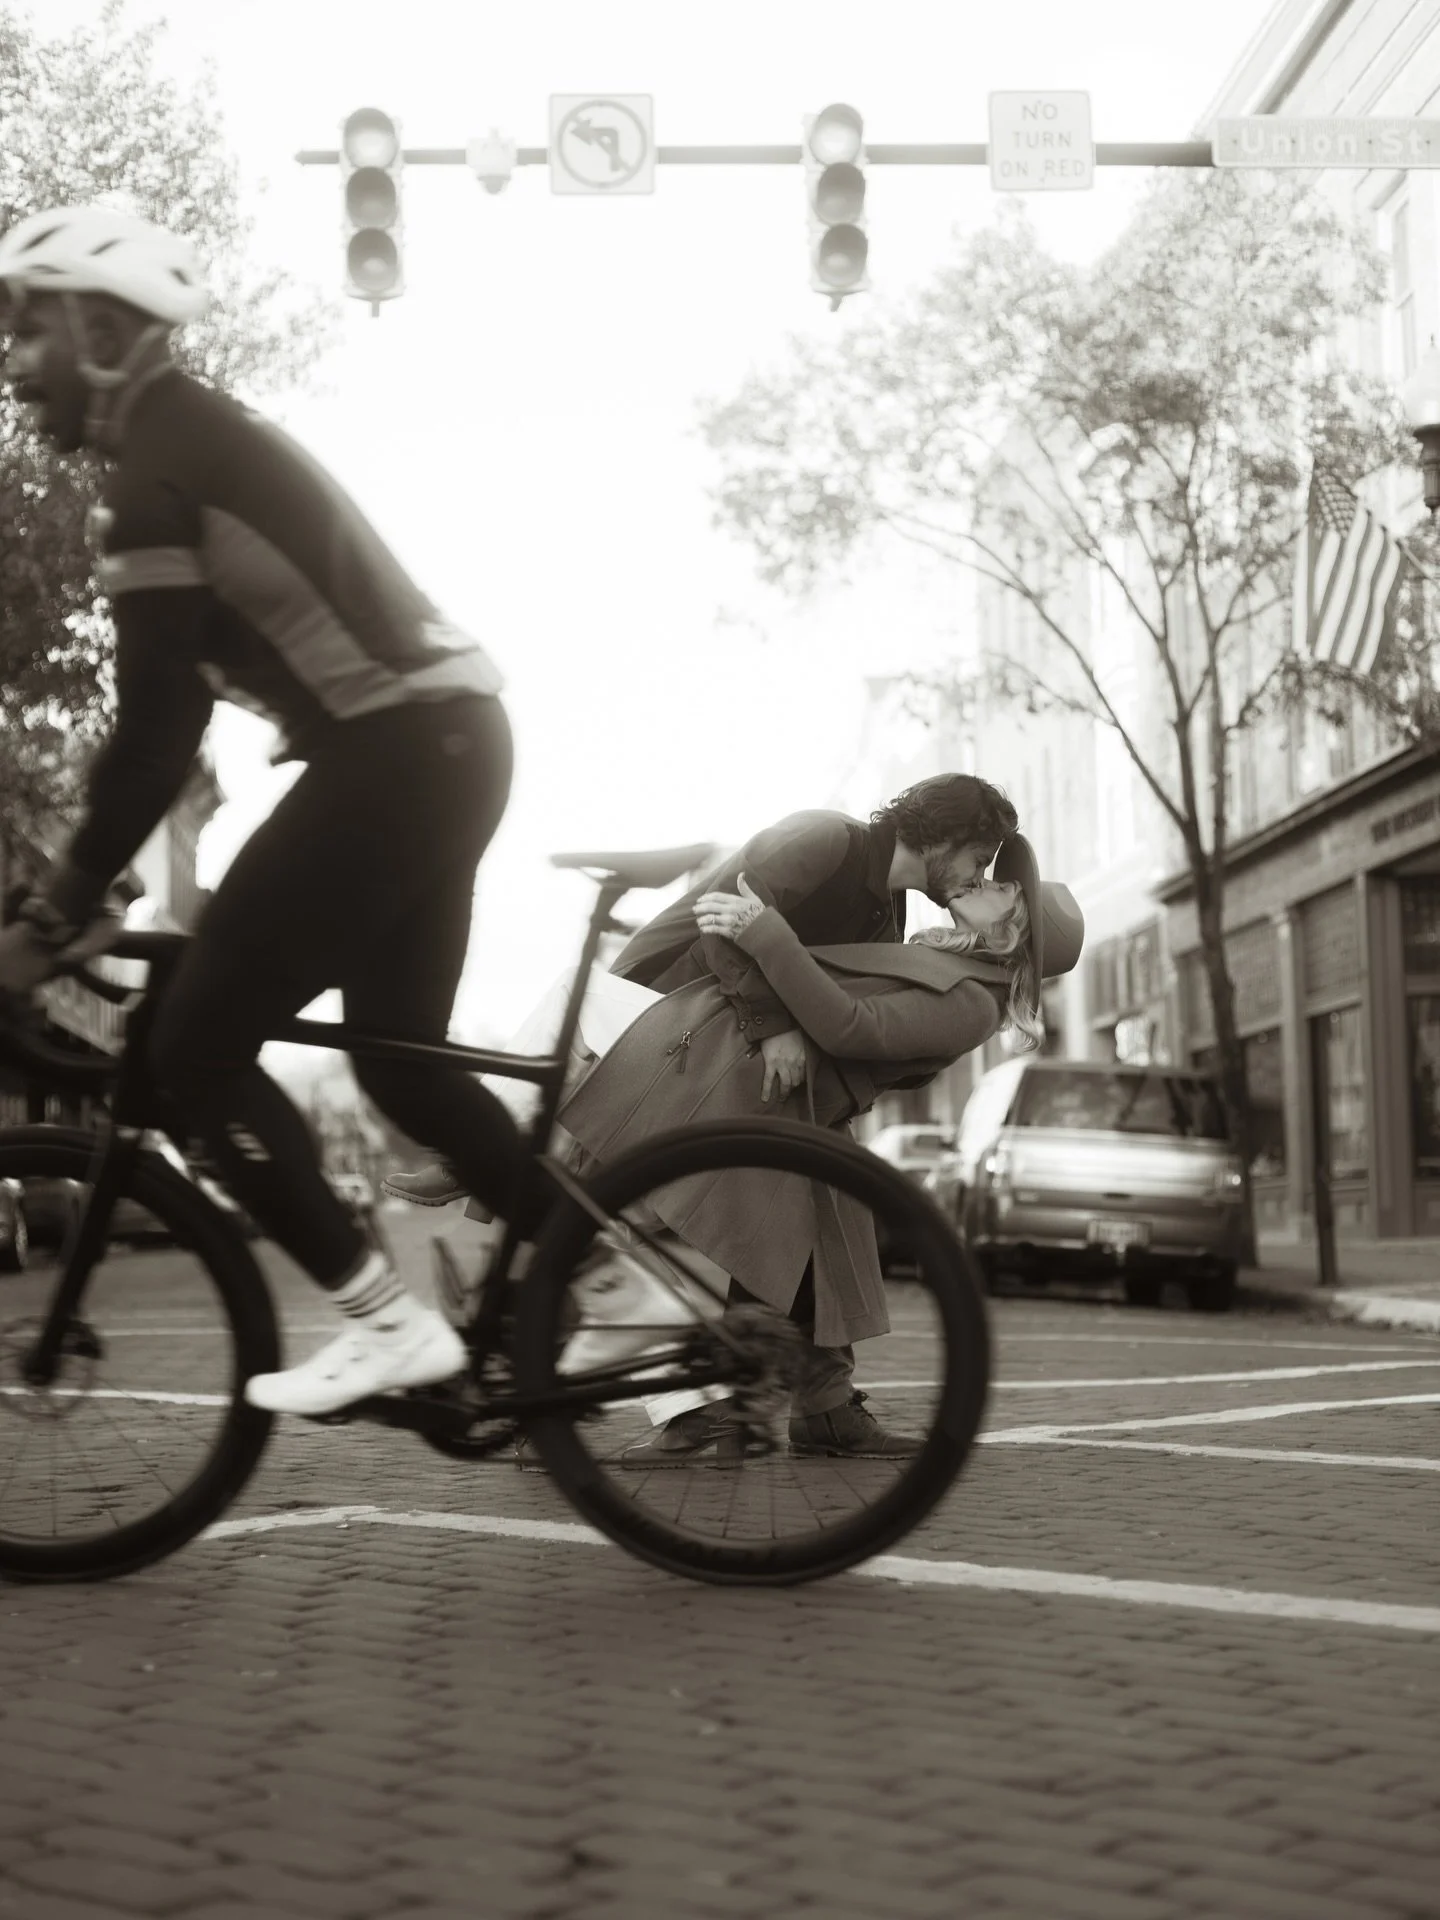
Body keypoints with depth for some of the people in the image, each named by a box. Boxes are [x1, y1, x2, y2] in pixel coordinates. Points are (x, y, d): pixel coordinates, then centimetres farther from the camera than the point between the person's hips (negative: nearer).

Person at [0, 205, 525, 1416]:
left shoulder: (158, 461, -11)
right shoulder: (203, 439, 20)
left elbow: (152, 732, -17)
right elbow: (175, 711, 22)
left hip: (393, 757, -10)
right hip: (446, 743, 10)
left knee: (195, 1050, -3)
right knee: (402, 1061, 19)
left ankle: (389, 1323, 0)